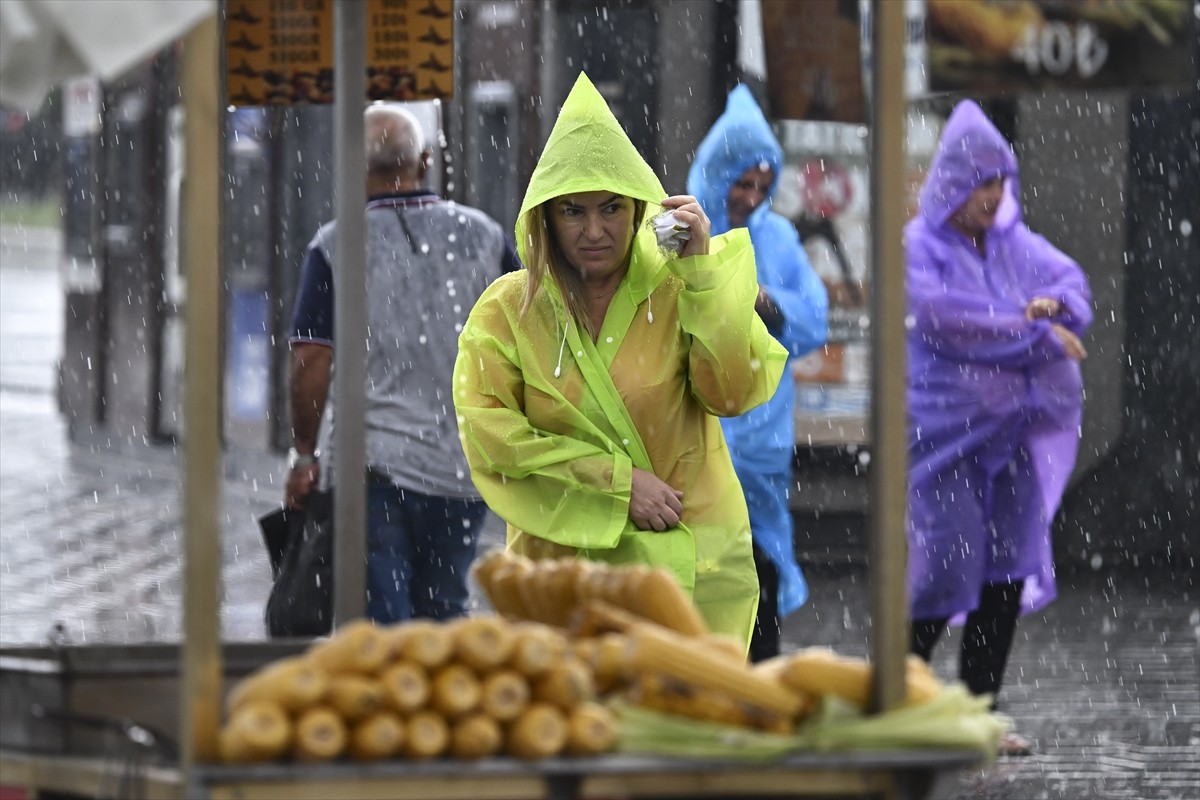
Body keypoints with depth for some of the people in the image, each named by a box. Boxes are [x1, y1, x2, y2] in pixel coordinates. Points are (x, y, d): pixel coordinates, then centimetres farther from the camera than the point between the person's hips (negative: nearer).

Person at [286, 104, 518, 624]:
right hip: (465, 464, 3)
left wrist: (304, 453, 4)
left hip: (370, 462, -3)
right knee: (444, 610, 16)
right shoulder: (483, 236, 4)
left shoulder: (335, 246, -5)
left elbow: (310, 362, -8)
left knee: (381, 619, -1)